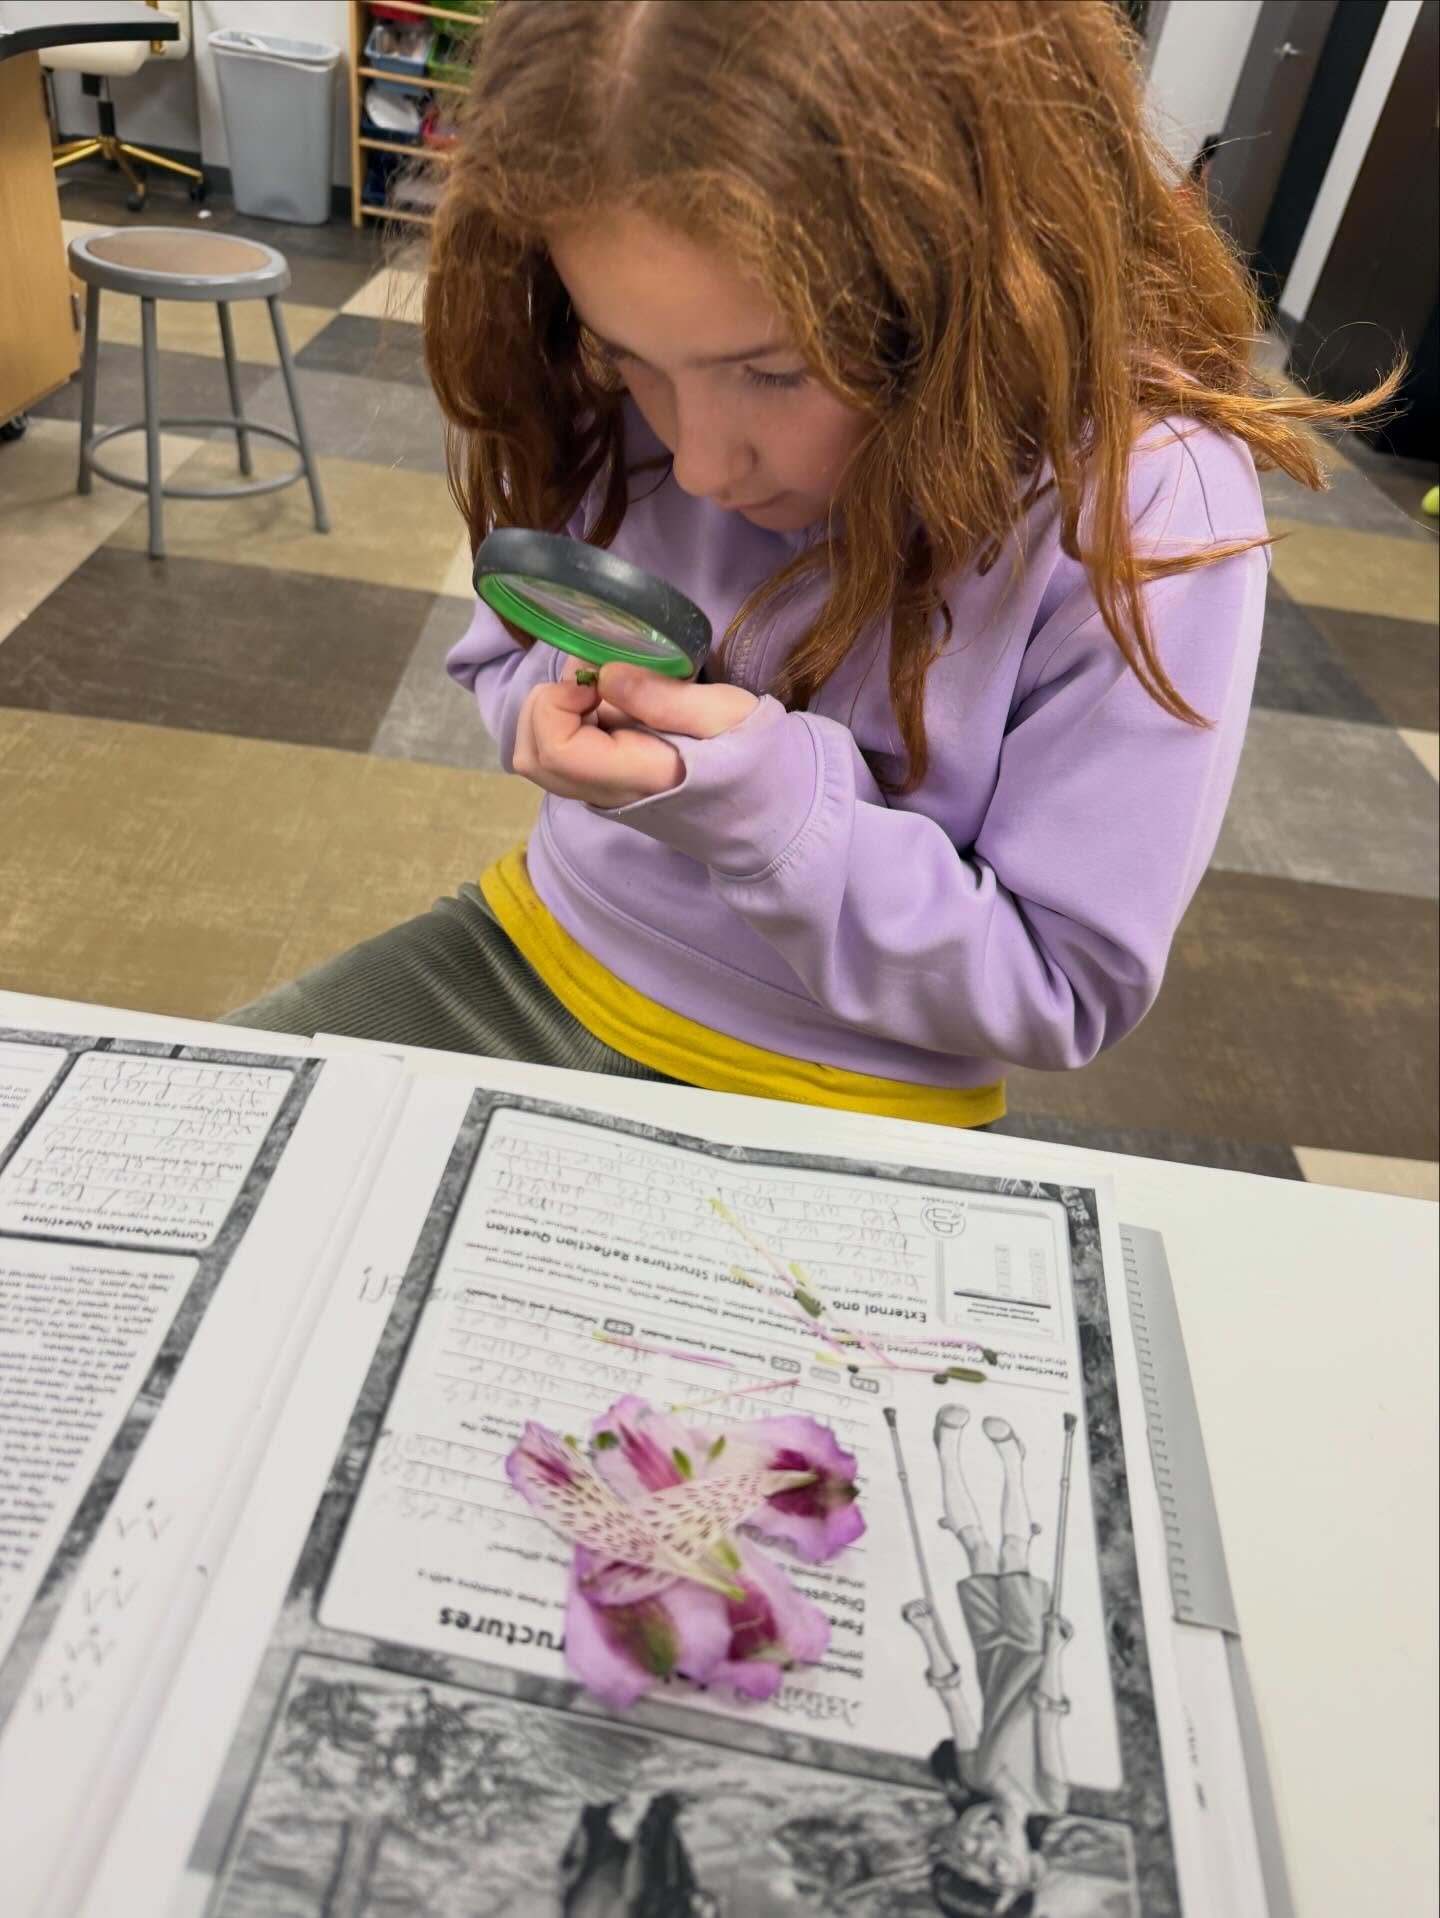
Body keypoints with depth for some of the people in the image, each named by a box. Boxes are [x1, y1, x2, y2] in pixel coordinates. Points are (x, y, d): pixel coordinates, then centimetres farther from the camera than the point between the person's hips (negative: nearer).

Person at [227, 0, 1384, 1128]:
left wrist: (774, 804, -28)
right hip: (542, 957, 4)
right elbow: (507, 657, 6)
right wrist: (567, 709, -16)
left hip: (836, 1100, -3)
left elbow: (1065, 988, -16)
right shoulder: (612, 392, -10)